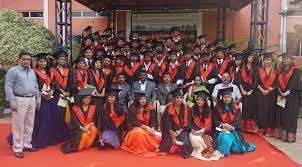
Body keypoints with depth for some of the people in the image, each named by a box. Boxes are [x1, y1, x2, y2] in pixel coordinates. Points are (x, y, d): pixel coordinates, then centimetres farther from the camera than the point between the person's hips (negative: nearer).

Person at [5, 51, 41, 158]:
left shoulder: (32, 72, 15)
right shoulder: (13, 71, -4)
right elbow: (8, 87, -9)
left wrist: (38, 99, 16)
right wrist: (12, 102, -15)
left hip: (32, 100, 6)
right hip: (19, 100, -6)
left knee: (29, 124, 11)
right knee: (18, 125, -2)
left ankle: (26, 144, 23)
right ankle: (17, 148, 6)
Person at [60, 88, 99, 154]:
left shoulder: (93, 107, 3)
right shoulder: (75, 108, -3)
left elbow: (95, 120, 0)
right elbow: (75, 122, -9)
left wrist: (88, 125, -21)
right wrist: (83, 129, -23)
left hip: (89, 126, 3)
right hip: (78, 129, -3)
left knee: (94, 129, -30)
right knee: (85, 136, -32)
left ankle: (87, 145, -9)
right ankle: (79, 147, -2)